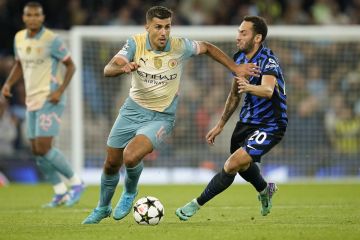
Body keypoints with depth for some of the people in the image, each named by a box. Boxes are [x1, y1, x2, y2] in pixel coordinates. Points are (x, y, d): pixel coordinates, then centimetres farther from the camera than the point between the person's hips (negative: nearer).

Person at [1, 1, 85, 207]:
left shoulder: (51, 40, -13)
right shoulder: (19, 38, 7)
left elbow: (71, 65, -7)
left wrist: (60, 91, -19)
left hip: (50, 100, -7)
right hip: (32, 101, 7)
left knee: (44, 148, -15)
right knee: (37, 151, 7)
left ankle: (76, 183, 2)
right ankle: (61, 193, 19)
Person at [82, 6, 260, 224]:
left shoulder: (180, 47, -15)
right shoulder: (136, 43, -14)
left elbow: (207, 48, 6)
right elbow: (108, 69, -24)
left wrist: (235, 68, 4)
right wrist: (124, 68, -46)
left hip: (161, 117, -2)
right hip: (133, 109, 3)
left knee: (131, 156, -26)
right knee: (111, 164, 12)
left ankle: (130, 192, 8)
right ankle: (103, 208, 41)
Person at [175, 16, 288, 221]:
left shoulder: (268, 61, -23)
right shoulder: (239, 58, 2)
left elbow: (268, 90, -43)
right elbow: (235, 95, 17)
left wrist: (249, 87, -63)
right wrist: (221, 125, 19)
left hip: (270, 125, -9)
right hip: (248, 120, 9)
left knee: (234, 163, -22)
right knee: (242, 165, 25)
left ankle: (197, 204, -10)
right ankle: (265, 190, 56)